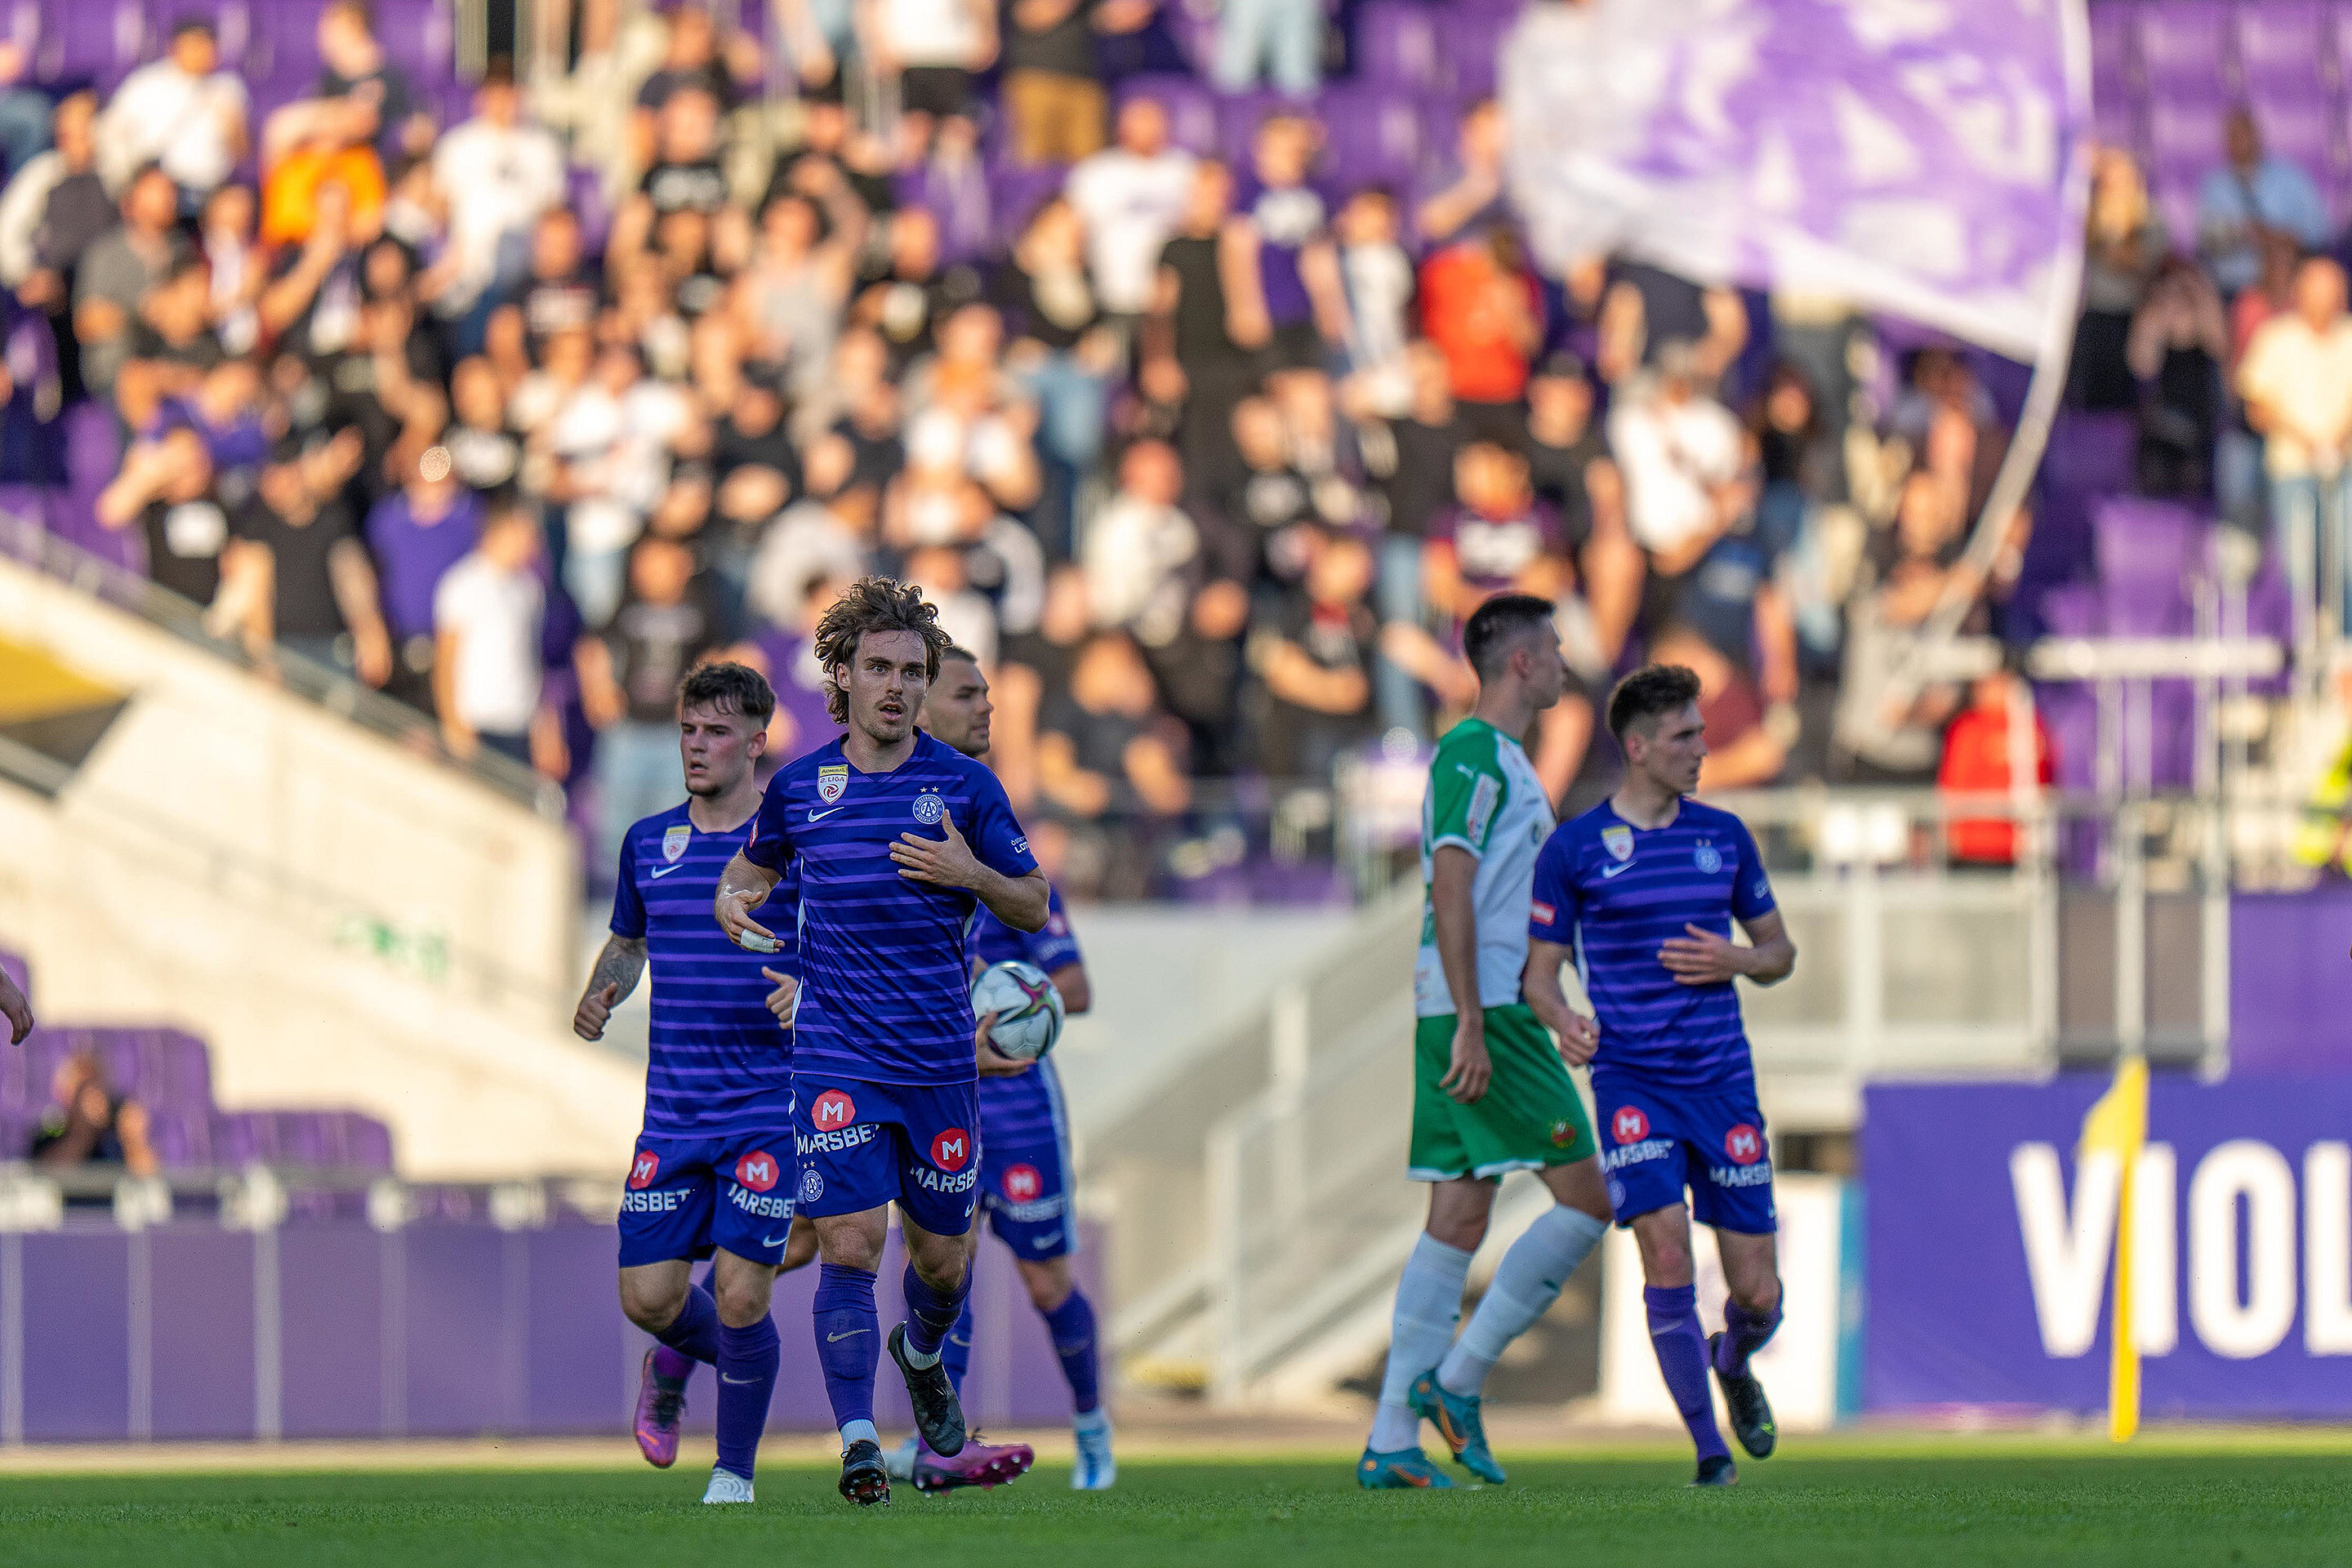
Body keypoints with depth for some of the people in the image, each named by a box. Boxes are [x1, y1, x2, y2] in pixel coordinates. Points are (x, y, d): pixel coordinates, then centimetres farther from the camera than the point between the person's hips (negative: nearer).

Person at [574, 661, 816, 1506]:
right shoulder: (647, 843, 10)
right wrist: (599, 996, 4)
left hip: (769, 1110, -4)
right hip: (673, 1112, 4)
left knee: (740, 1295, -11)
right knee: (648, 1297, -2)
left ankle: (735, 1475, 7)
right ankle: (679, 1359, 35)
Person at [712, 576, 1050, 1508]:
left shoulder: (964, 786, 0)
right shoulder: (799, 786, 4)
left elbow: (1035, 909, 6)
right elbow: (756, 861, 24)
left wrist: (972, 874, -14)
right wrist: (735, 899, 2)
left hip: (941, 1061, 1)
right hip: (838, 1064, -1)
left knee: (942, 1258, 11)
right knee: (849, 1246, -14)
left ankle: (922, 1355, 45)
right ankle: (858, 1444, -15)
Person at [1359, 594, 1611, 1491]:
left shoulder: (1503, 761, 21)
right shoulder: (1474, 755, -10)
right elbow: (1452, 890, -17)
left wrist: (1550, 1013, 30)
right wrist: (1473, 1025, -22)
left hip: (1483, 1012, 10)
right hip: (1482, 1014, -10)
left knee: (1458, 1217, 6)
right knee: (1585, 1199, -8)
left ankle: (1391, 1444, 2)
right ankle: (1455, 1381, -6)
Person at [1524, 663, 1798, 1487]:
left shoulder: (1722, 835, 9)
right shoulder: (1574, 848, -1)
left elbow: (1779, 949, 17)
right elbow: (1539, 971, 3)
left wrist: (1734, 961, -6)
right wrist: (1564, 1018, -20)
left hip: (1722, 1077, 3)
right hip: (1632, 1081, -3)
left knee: (1757, 1293, 0)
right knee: (1666, 1246, -20)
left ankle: (1733, 1362, 37)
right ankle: (1708, 1446, -9)